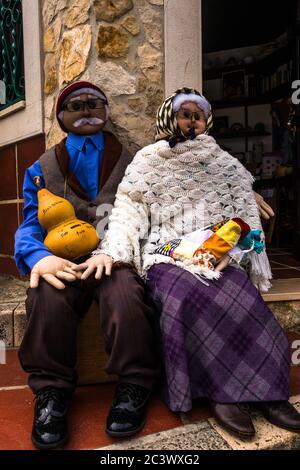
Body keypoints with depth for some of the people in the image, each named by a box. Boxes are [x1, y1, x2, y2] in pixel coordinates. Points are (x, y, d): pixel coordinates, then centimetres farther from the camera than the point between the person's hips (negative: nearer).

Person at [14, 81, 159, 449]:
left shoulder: (130, 162, 17)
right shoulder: (41, 169, 18)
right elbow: (30, 226, 8)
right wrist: (39, 256, -17)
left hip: (116, 258, 0)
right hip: (63, 261, 1)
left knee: (124, 291, -34)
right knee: (48, 297, -32)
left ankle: (133, 387, -15)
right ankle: (51, 391, -14)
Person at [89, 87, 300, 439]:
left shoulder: (223, 163, 17)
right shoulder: (148, 161, 13)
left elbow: (244, 212, 10)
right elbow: (129, 212, 3)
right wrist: (110, 252, -14)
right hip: (166, 254, -1)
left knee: (239, 296, -29)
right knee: (185, 296, -32)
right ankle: (225, 389, -18)